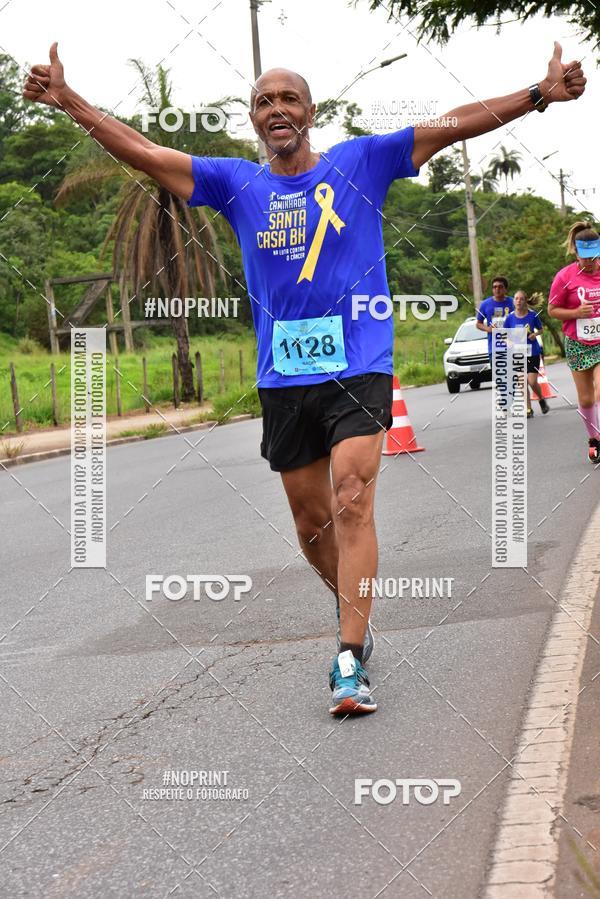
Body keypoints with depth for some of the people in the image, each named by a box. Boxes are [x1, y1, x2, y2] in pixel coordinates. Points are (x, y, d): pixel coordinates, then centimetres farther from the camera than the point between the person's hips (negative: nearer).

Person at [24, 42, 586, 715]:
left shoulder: (360, 162, 5)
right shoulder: (236, 183, 10)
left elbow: (455, 125, 0)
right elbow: (142, 152, 6)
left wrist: (539, 95, -7)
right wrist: (68, 101, -3)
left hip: (359, 367, -3)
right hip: (283, 378, 3)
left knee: (352, 503, -18)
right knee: (311, 523, 10)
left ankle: (351, 662, -18)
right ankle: (356, 617, 36)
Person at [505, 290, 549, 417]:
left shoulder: (532, 315, -6)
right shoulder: (510, 317, -3)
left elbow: (541, 329, 8)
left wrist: (535, 334, -13)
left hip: (533, 353, -2)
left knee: (532, 382, -8)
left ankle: (542, 400, 21)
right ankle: (529, 409, 14)